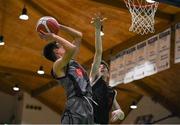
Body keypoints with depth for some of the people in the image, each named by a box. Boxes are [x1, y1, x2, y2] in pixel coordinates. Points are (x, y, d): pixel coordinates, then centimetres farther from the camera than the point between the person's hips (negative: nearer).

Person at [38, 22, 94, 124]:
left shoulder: (70, 61, 22)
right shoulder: (58, 65, -2)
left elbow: (79, 35, 29)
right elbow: (72, 48, -22)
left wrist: (59, 26, 24)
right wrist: (54, 37, -8)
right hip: (74, 110, -9)